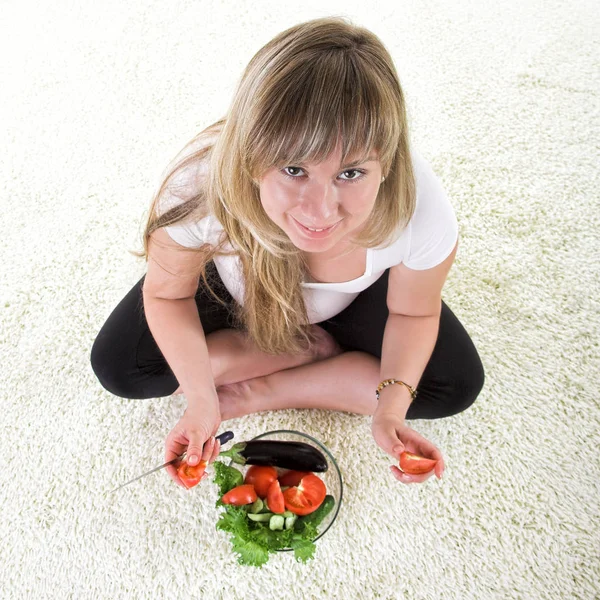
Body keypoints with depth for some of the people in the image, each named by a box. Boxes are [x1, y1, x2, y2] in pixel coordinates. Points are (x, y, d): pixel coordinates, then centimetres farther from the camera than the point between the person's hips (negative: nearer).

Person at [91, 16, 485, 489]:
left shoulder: (423, 212, -39)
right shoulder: (198, 190, -41)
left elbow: (412, 312, -17)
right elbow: (167, 294, -20)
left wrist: (392, 408, -31)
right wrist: (202, 402, -30)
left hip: (353, 297, 1)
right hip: (233, 282, 0)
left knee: (457, 384, -12)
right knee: (117, 366, -13)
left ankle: (264, 391, -8)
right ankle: (313, 349, -3)